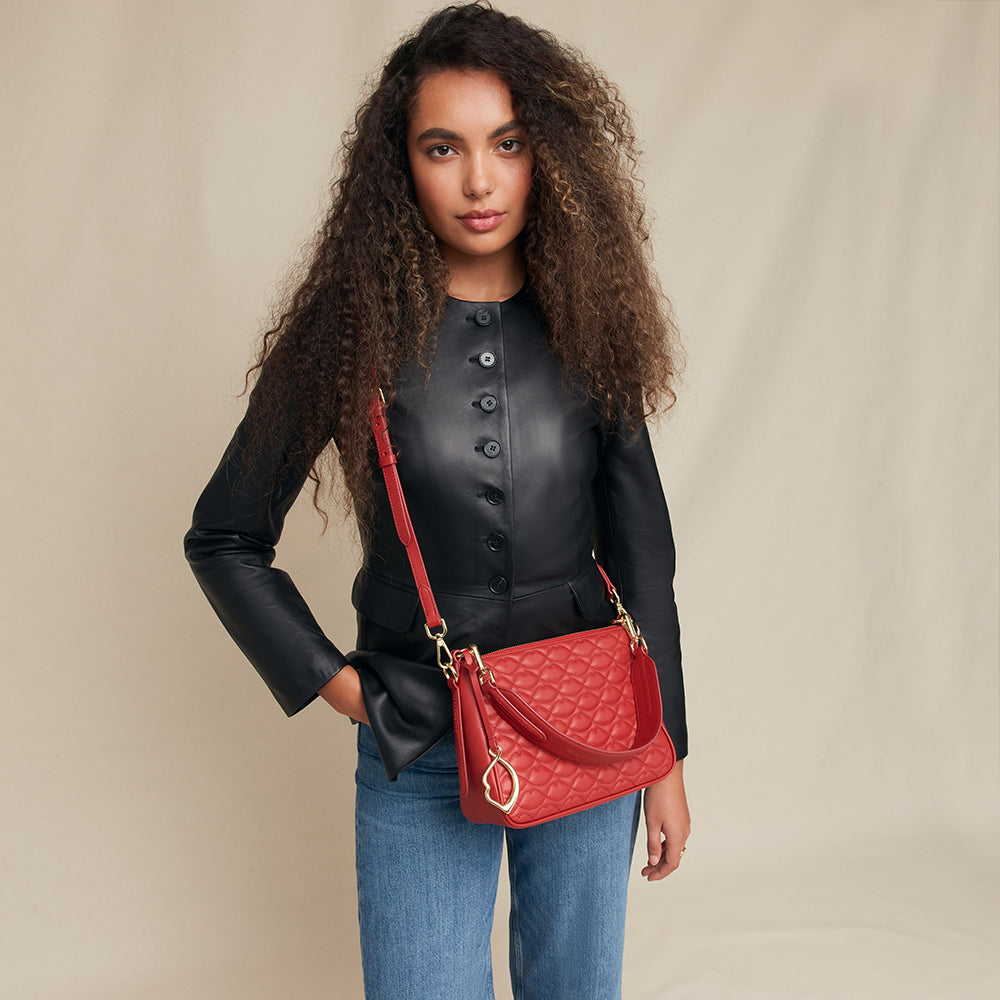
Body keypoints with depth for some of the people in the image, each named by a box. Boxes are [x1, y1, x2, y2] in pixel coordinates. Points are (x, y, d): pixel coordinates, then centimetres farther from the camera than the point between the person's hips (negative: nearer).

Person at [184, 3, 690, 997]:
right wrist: (328, 680, -6)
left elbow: (638, 549, 2)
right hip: (420, 748, -2)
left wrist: (665, 756, 4)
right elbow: (224, 539, 1)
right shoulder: (355, 335, -9)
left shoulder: (587, 324, -3)